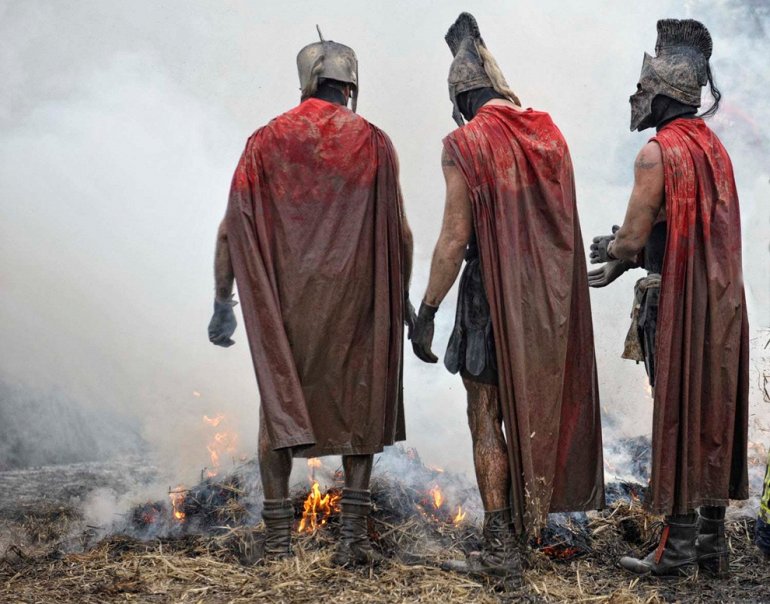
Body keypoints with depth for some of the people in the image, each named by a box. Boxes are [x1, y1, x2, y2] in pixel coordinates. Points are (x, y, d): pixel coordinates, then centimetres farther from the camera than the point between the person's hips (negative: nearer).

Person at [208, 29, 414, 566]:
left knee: (279, 405, 12)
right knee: (359, 407, 11)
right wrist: (402, 296, 12)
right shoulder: (373, 143, 1)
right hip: (355, 297, -1)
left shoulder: (266, 142, 3)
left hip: (285, 299, 1)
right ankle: (354, 536, 7)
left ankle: (278, 536, 11)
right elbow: (398, 230, -2)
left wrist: (223, 303, 7)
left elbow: (231, 229, 0)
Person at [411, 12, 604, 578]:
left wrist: (426, 311, -9)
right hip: (550, 298, 6)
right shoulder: (548, 133, 7)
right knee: (537, 406, 19)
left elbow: (455, 239, -16)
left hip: (494, 297, -6)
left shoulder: (465, 144, -11)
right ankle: (531, 517, 32)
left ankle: (501, 546, 4)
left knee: (487, 419, 2)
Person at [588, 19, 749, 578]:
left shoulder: (658, 152, -13)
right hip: (722, 300, 8)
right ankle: (713, 540, 21)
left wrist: (610, 248, 7)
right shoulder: (713, 146, 14)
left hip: (677, 302, -8)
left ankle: (679, 547, 5)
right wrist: (626, 258, 19)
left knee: (677, 415, -2)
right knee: (714, 412, 12)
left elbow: (634, 238, -15)